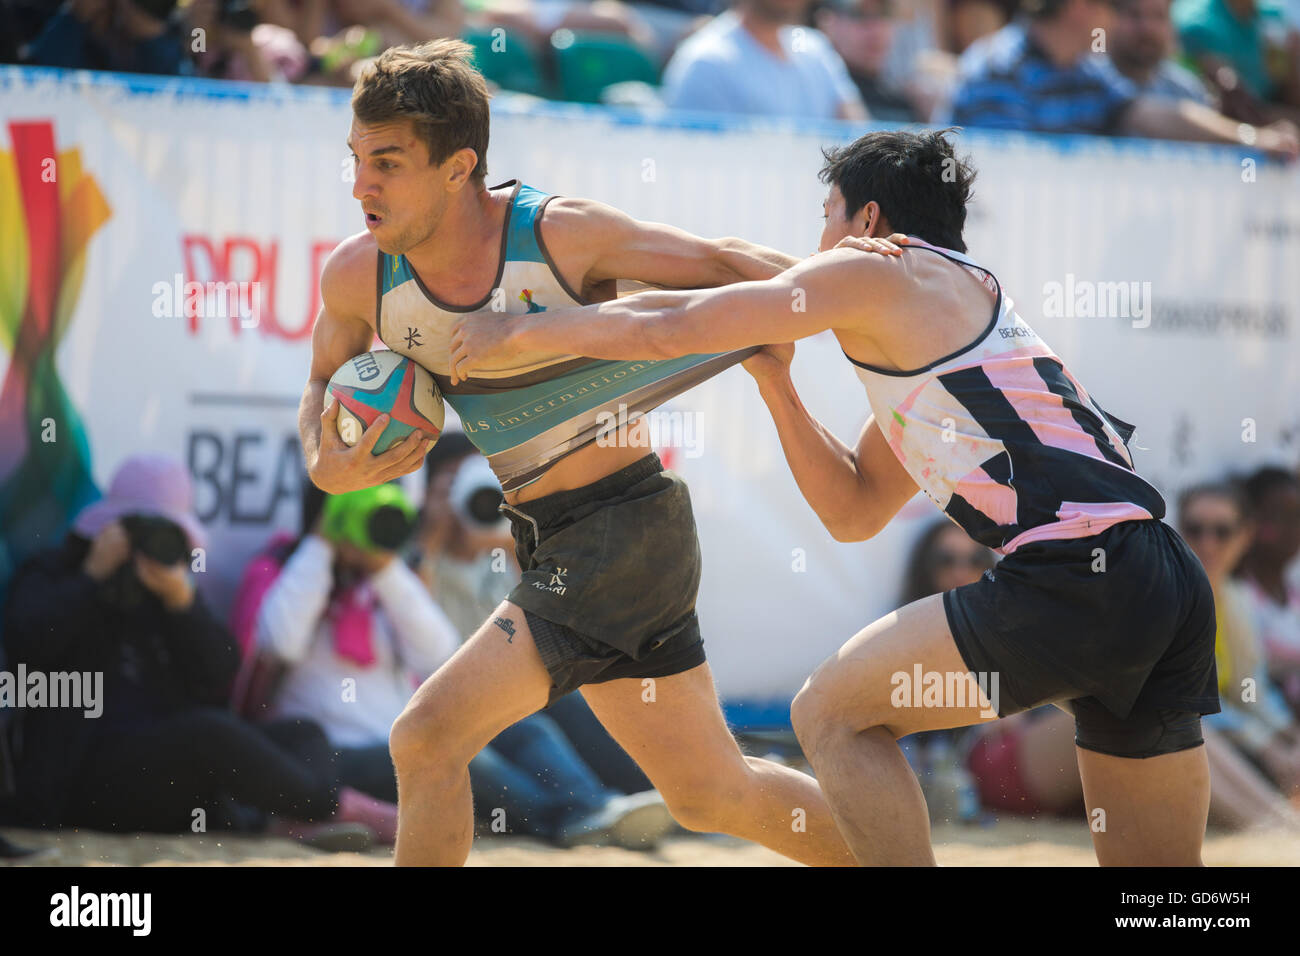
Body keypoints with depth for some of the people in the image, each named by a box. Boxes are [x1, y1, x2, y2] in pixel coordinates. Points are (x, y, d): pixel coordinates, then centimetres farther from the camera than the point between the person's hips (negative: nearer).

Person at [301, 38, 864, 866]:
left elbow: (721, 267, -4)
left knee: (429, 736, -15)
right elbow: (325, 384, 16)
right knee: (713, 792, 17)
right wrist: (328, 467, -5)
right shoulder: (359, 277, -4)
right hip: (553, 546, 7)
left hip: (625, 527, -6)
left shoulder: (563, 235, -18)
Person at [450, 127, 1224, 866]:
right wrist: (773, 377, 31)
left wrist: (512, 335, 19)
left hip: (1078, 580, -8)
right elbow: (852, 512, 34)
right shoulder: (953, 307, 31)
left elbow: (663, 332, 6)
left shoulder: (879, 269, 5)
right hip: (1171, 588, 8)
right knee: (1153, 879, 13)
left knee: (833, 714, 4)